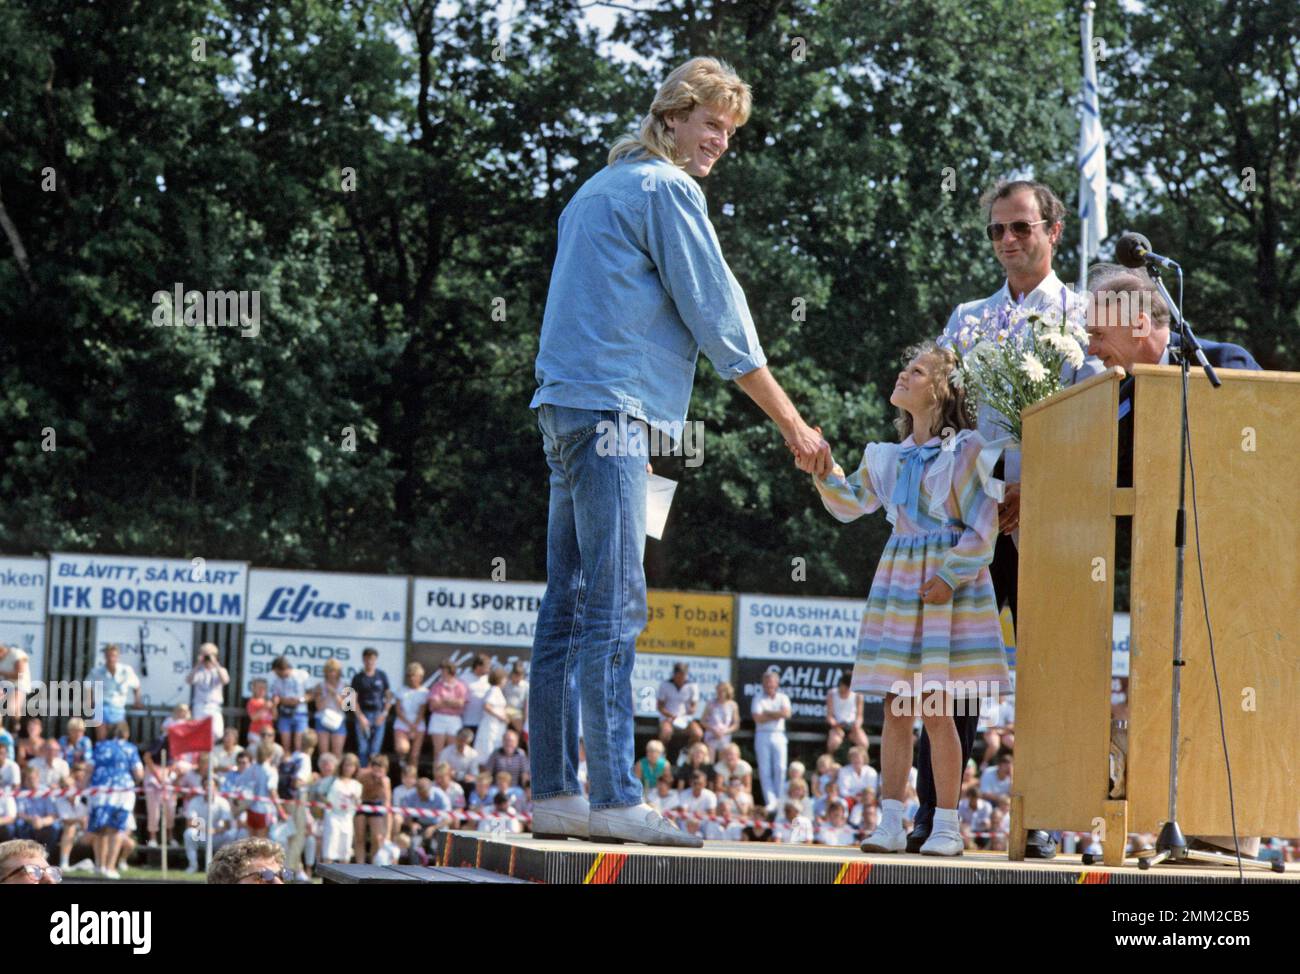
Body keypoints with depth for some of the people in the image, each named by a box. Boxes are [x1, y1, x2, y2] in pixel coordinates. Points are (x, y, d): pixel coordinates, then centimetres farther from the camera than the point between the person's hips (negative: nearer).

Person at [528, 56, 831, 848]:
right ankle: (616, 798, -18)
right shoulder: (667, 189, -6)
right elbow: (718, 316, -8)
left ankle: (554, 792, 7)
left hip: (568, 407, 10)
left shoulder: (602, 187, 24)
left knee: (570, 607, 7)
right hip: (611, 406, -10)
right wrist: (792, 423, -2)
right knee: (616, 607, -13)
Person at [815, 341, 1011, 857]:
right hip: (898, 581, 6)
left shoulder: (965, 451, -5)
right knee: (896, 708, 4)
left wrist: (949, 576, -15)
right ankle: (890, 823, 6)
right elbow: (851, 504, 19)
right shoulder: (891, 455, 13)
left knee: (935, 710, -7)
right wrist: (825, 471, 2)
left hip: (949, 585, -6)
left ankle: (945, 826, 0)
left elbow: (982, 528, -8)